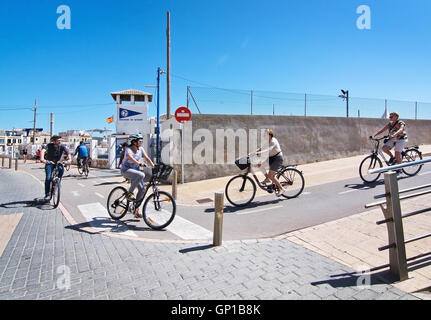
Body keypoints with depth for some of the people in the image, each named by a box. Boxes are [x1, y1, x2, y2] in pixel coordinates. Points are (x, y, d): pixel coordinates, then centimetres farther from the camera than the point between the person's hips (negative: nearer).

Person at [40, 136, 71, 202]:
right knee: (48, 178, -13)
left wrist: (69, 159, -49)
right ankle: (47, 195, -4)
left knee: (61, 169, -33)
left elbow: (67, 151, -29)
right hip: (49, 163, -1)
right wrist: (42, 158, -52)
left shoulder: (62, 146, -12)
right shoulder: (49, 145, -15)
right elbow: (43, 151, -32)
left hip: (58, 162, 1)